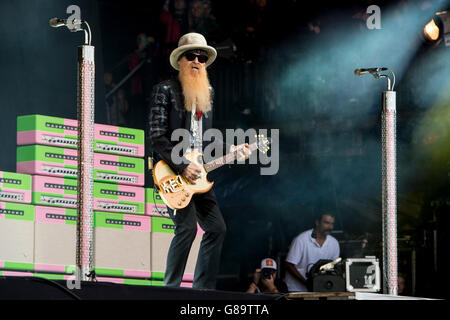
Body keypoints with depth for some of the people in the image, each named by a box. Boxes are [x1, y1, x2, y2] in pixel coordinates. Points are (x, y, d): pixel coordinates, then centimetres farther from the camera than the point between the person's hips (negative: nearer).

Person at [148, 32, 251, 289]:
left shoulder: (208, 93, 17)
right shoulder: (166, 90, -6)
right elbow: (157, 137, -13)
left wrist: (230, 150, 8)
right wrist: (182, 167, -19)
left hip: (198, 172, 8)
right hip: (173, 173, -8)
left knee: (217, 228, 4)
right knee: (187, 227, -19)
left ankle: (202, 289, 10)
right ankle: (171, 290, -12)